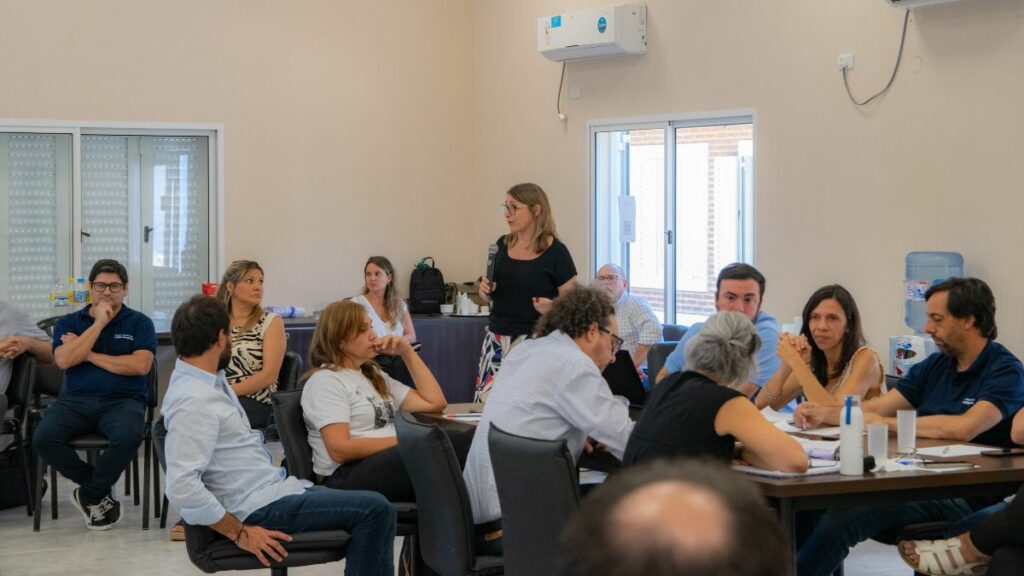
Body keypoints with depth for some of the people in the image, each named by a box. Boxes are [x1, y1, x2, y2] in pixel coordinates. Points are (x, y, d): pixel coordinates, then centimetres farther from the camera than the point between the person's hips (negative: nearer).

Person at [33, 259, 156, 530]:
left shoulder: (139, 323, 9)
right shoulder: (68, 323, 15)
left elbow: (140, 365, -7)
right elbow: (63, 360, -5)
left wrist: (88, 355, -3)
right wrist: (99, 323, -5)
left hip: (122, 400, -2)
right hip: (76, 400, 2)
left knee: (128, 437, -37)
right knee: (43, 438, -29)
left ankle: (89, 495, -8)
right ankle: (101, 490, -5)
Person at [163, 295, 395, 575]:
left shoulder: (210, 379, 7)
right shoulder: (193, 401, -23)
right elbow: (182, 488, -28)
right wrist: (239, 533, -22)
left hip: (272, 487, 11)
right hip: (261, 508, -11)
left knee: (375, 508, 11)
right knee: (375, 510, -12)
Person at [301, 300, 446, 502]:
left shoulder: (374, 376, 26)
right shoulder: (325, 381, 0)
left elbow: (435, 403, 21)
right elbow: (340, 449, -13)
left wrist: (408, 353, 16)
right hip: (348, 475, -8)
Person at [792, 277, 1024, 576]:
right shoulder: (934, 366, 15)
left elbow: (963, 428, -22)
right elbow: (875, 408, 11)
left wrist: (885, 423, -15)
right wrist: (825, 413, -9)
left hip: (964, 496, -7)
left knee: (843, 517, -28)